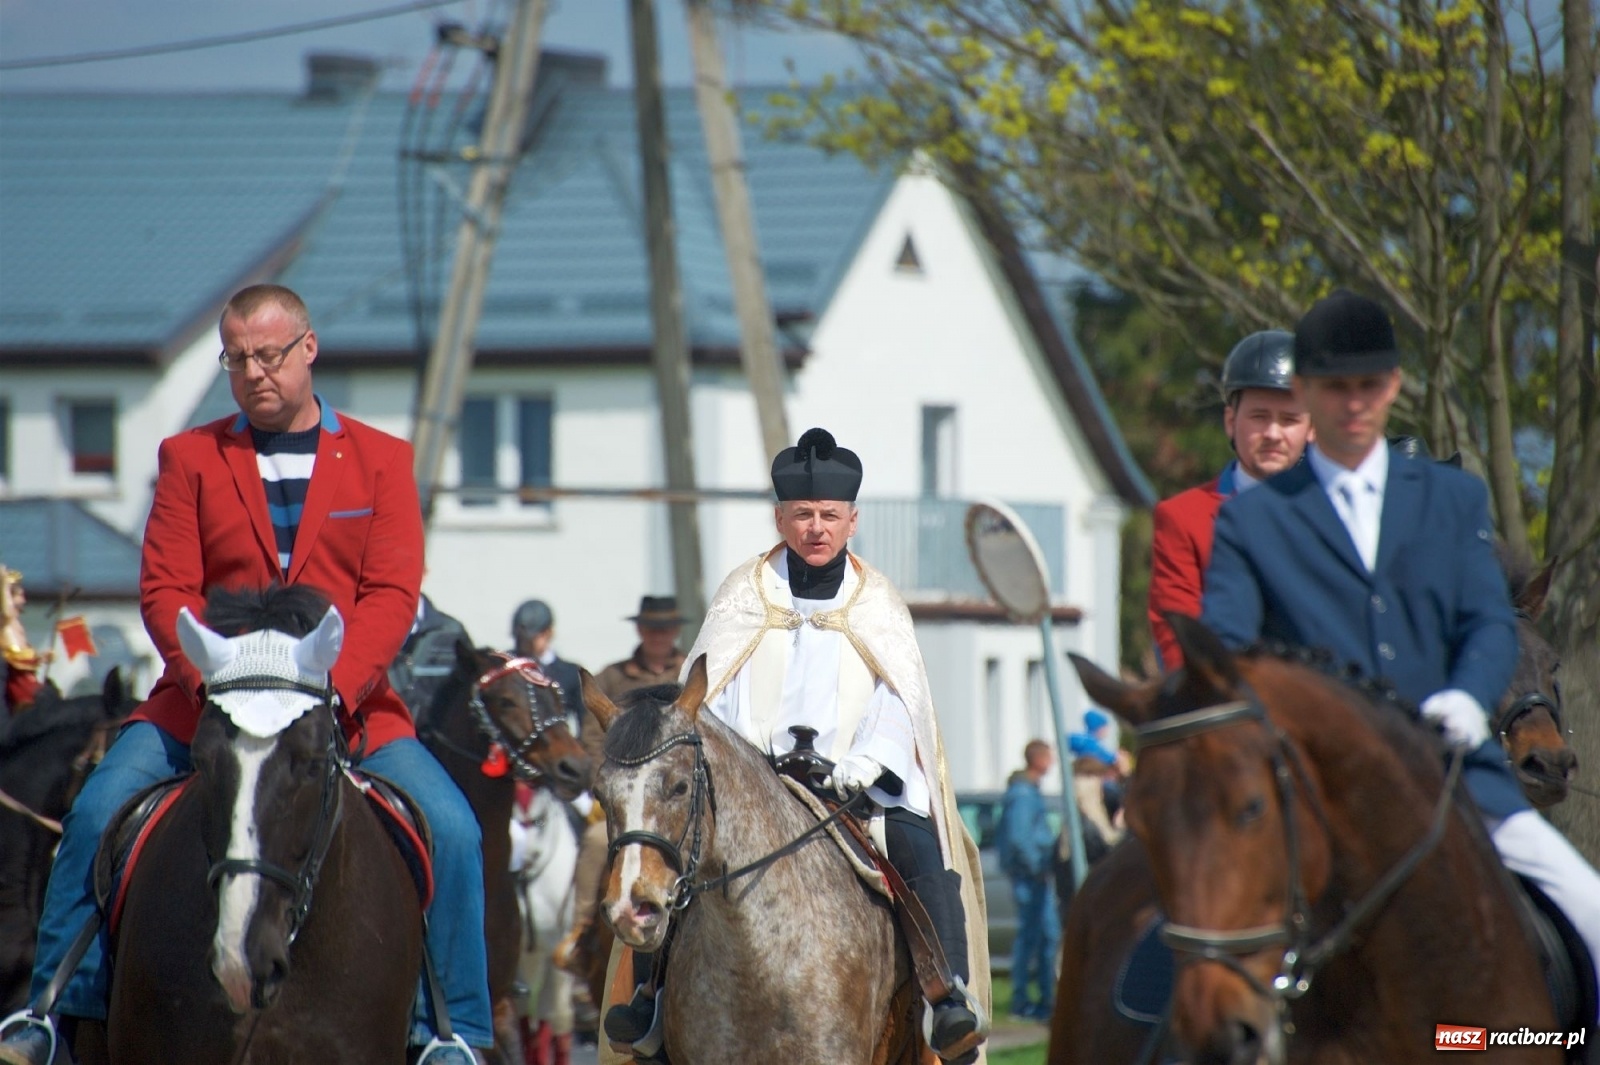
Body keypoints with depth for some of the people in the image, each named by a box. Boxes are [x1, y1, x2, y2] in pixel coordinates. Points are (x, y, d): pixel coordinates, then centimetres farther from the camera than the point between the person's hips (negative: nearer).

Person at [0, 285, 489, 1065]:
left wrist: (334, 687, -18)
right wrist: (215, 679, -17)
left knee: (451, 829, -20)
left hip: (349, 706, 0)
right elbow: (164, 589, 2)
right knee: (97, 813, -21)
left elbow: (393, 594, -2)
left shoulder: (381, 461, 9)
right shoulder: (190, 458, 10)